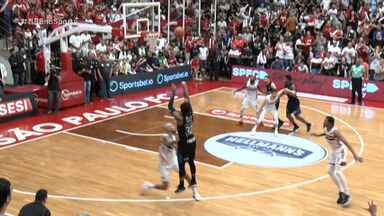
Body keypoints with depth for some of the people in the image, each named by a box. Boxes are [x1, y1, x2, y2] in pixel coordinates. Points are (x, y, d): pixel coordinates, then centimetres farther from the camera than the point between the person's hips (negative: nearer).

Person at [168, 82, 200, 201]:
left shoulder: (180, 118, -25)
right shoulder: (190, 113, -7)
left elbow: (170, 107, -21)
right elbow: (187, 99, 5)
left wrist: (173, 94, -22)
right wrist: (185, 88, 13)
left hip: (184, 143, -7)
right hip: (192, 141, 7)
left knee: (181, 164, 7)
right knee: (191, 162, 21)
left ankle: (181, 185, 18)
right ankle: (193, 182, 36)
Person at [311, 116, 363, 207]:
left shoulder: (335, 131, -31)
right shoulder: (326, 129, -6)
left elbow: (346, 143, -37)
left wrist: (355, 155, -42)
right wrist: (319, 135, 31)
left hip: (340, 151, -9)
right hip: (334, 151, 9)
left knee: (337, 171, -17)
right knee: (330, 171, 14)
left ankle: (347, 195, -10)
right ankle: (342, 192, 23)